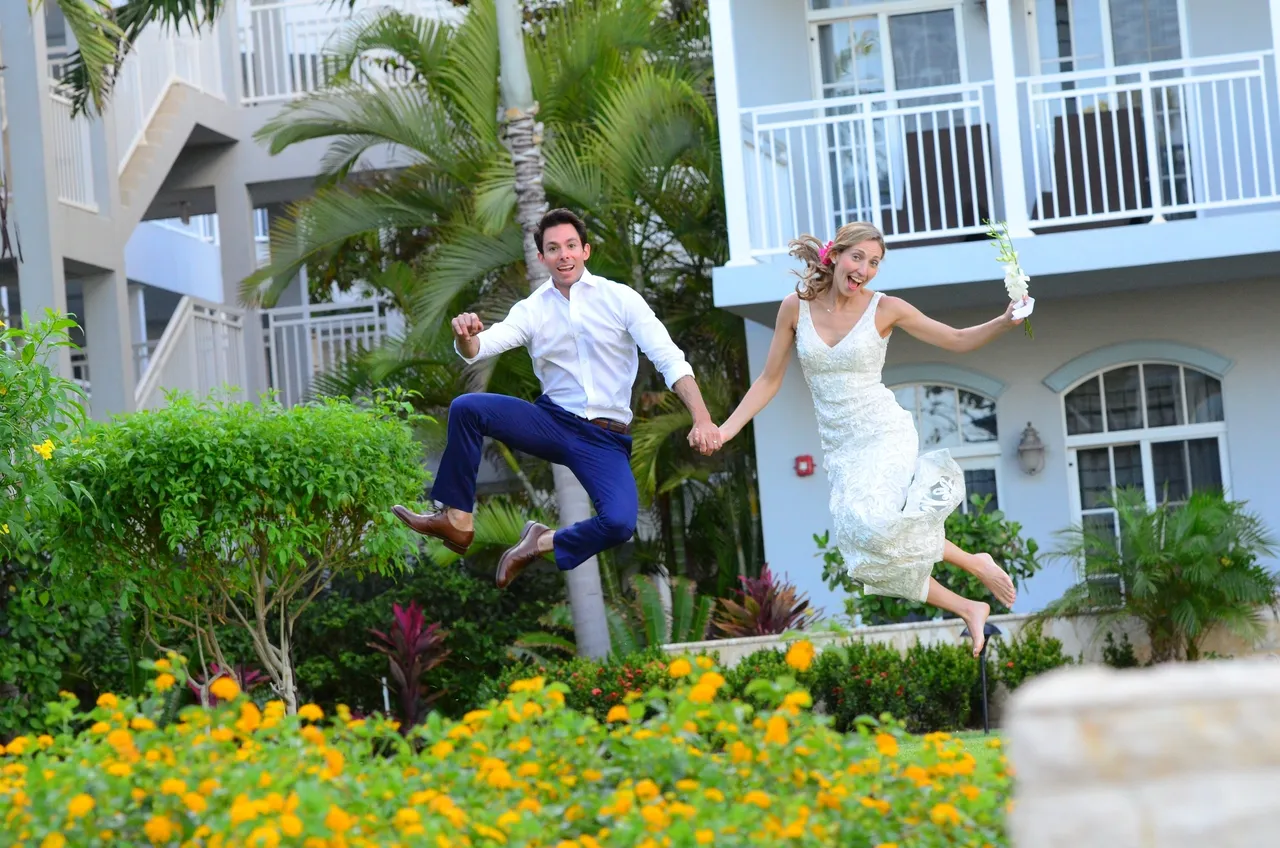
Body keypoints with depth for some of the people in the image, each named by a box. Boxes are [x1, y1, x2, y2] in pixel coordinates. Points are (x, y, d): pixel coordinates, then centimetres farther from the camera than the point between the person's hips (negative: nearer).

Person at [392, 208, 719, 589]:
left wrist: (702, 418, -24)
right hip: (552, 421, 3)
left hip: (605, 439, -3)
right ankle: (456, 520, -9)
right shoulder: (532, 310, 5)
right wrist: (466, 337, -35)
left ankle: (546, 543, 1)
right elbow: (480, 347, -8)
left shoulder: (620, 298, -3)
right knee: (465, 407, -18)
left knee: (620, 523, -29)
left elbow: (670, 360, -9)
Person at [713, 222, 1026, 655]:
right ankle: (970, 610, 14)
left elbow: (957, 340, 5)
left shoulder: (885, 308, -5)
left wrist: (1005, 322, -12)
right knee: (869, 559, -2)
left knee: (871, 525, -31)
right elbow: (769, 380, 7)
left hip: (886, 436, -4)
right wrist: (724, 430, -1)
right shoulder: (796, 307, 0)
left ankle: (975, 563, -10)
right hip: (839, 450, 4)